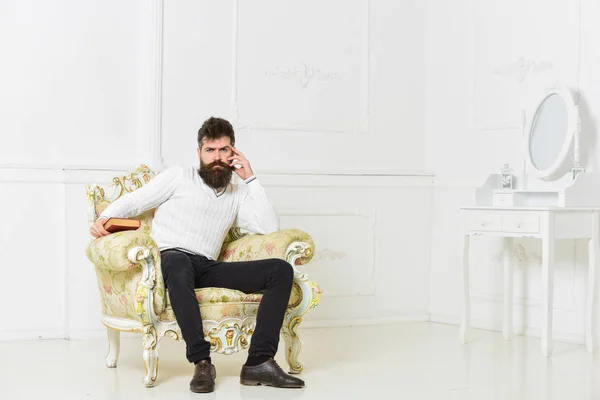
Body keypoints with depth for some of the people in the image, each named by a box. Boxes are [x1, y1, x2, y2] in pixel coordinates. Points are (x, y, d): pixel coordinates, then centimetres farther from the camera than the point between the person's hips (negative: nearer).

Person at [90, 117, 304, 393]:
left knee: (281, 270, -16)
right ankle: (202, 362, -39)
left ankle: (259, 362, -26)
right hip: (172, 259, -4)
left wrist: (250, 178, 8)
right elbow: (133, 201, 9)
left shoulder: (237, 194, 22)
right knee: (178, 264, -44)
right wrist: (104, 218, -12)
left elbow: (270, 227, 7)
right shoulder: (179, 176, 12)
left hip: (208, 268, 4)